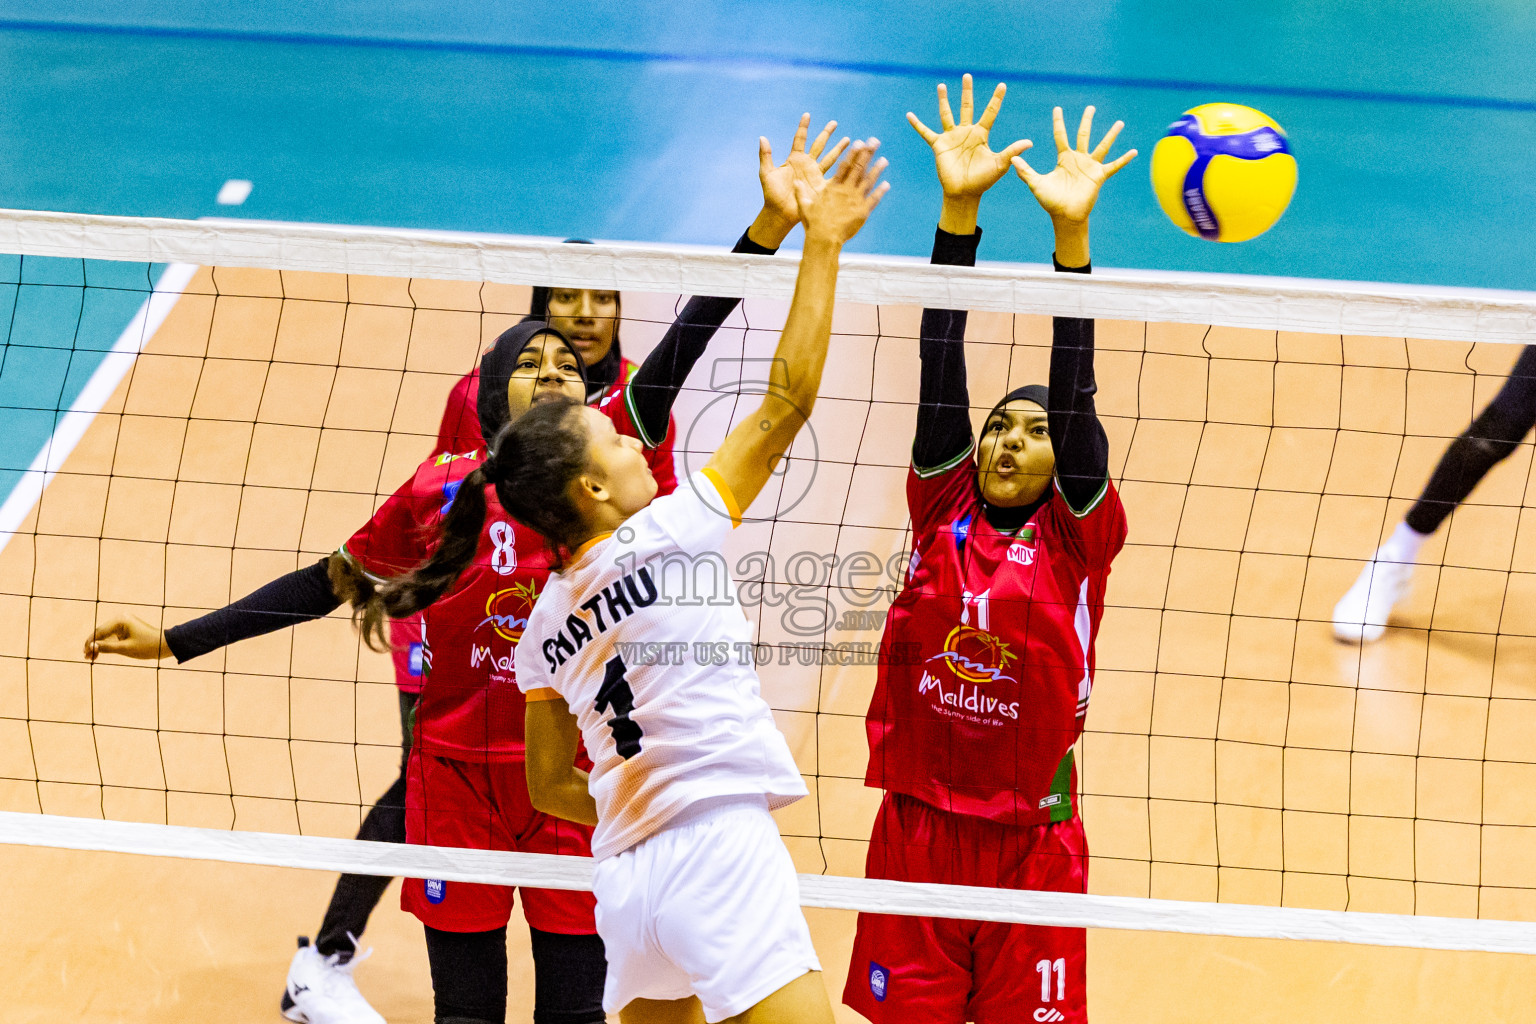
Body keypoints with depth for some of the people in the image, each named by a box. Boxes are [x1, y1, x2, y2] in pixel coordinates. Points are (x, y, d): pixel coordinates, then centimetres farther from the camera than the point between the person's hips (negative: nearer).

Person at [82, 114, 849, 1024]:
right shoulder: (439, 490, -4)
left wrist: (773, 226, -27)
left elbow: (685, 345, -17)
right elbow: (326, 583, 7)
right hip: (458, 777, 0)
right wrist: (175, 641, 8)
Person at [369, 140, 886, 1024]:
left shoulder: (545, 627, 12)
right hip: (722, 853, -8)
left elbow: (550, 785, 19)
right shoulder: (671, 536, -6)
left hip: (625, 878, 8)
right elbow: (790, 399, -5)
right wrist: (823, 244, 0)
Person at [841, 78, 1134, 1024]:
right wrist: (959, 210, -14)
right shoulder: (942, 513, 2)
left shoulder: (1078, 540, -3)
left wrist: (1072, 234, -23)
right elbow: (942, 369, -5)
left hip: (1031, 843, -2)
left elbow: (1075, 394, -13)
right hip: (918, 828, 2)